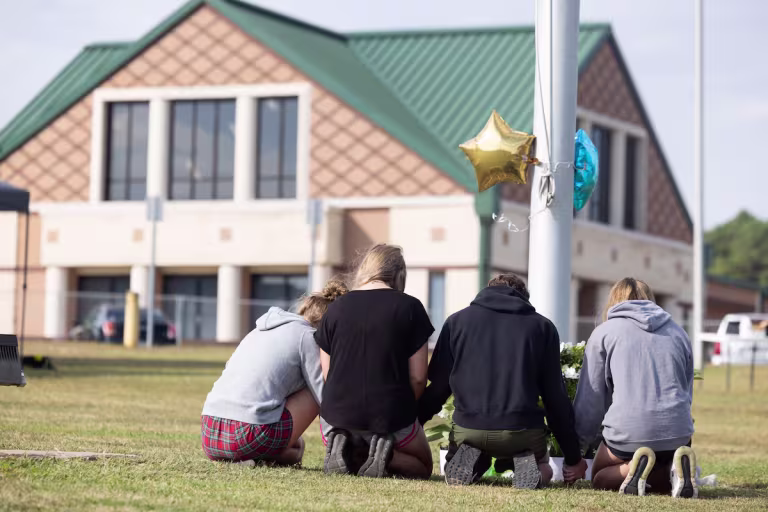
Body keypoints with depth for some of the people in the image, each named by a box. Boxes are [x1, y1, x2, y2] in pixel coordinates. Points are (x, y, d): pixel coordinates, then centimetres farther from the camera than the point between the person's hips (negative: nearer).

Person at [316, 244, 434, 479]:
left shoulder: (335, 308, 4)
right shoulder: (409, 307, -4)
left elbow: (327, 374, 6)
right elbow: (418, 378, -6)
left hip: (338, 416, 3)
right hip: (391, 418, -3)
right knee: (422, 466, 24)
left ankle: (343, 447, -4)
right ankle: (388, 456, -11)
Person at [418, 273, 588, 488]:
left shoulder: (457, 320, 12)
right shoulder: (542, 327, 11)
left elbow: (438, 387, 9)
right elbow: (556, 397, 9)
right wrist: (573, 458, 17)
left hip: (468, 427, 1)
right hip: (524, 430, -1)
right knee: (542, 471, 29)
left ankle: (470, 459, -5)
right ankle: (526, 462, -7)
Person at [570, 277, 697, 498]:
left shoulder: (604, 332, 10)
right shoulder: (678, 333, 21)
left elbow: (589, 399, 10)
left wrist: (577, 444, 22)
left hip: (627, 432, -4)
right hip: (678, 433, 4)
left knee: (600, 480, 22)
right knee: (661, 483, 29)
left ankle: (634, 467, -12)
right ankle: (675, 468, -7)